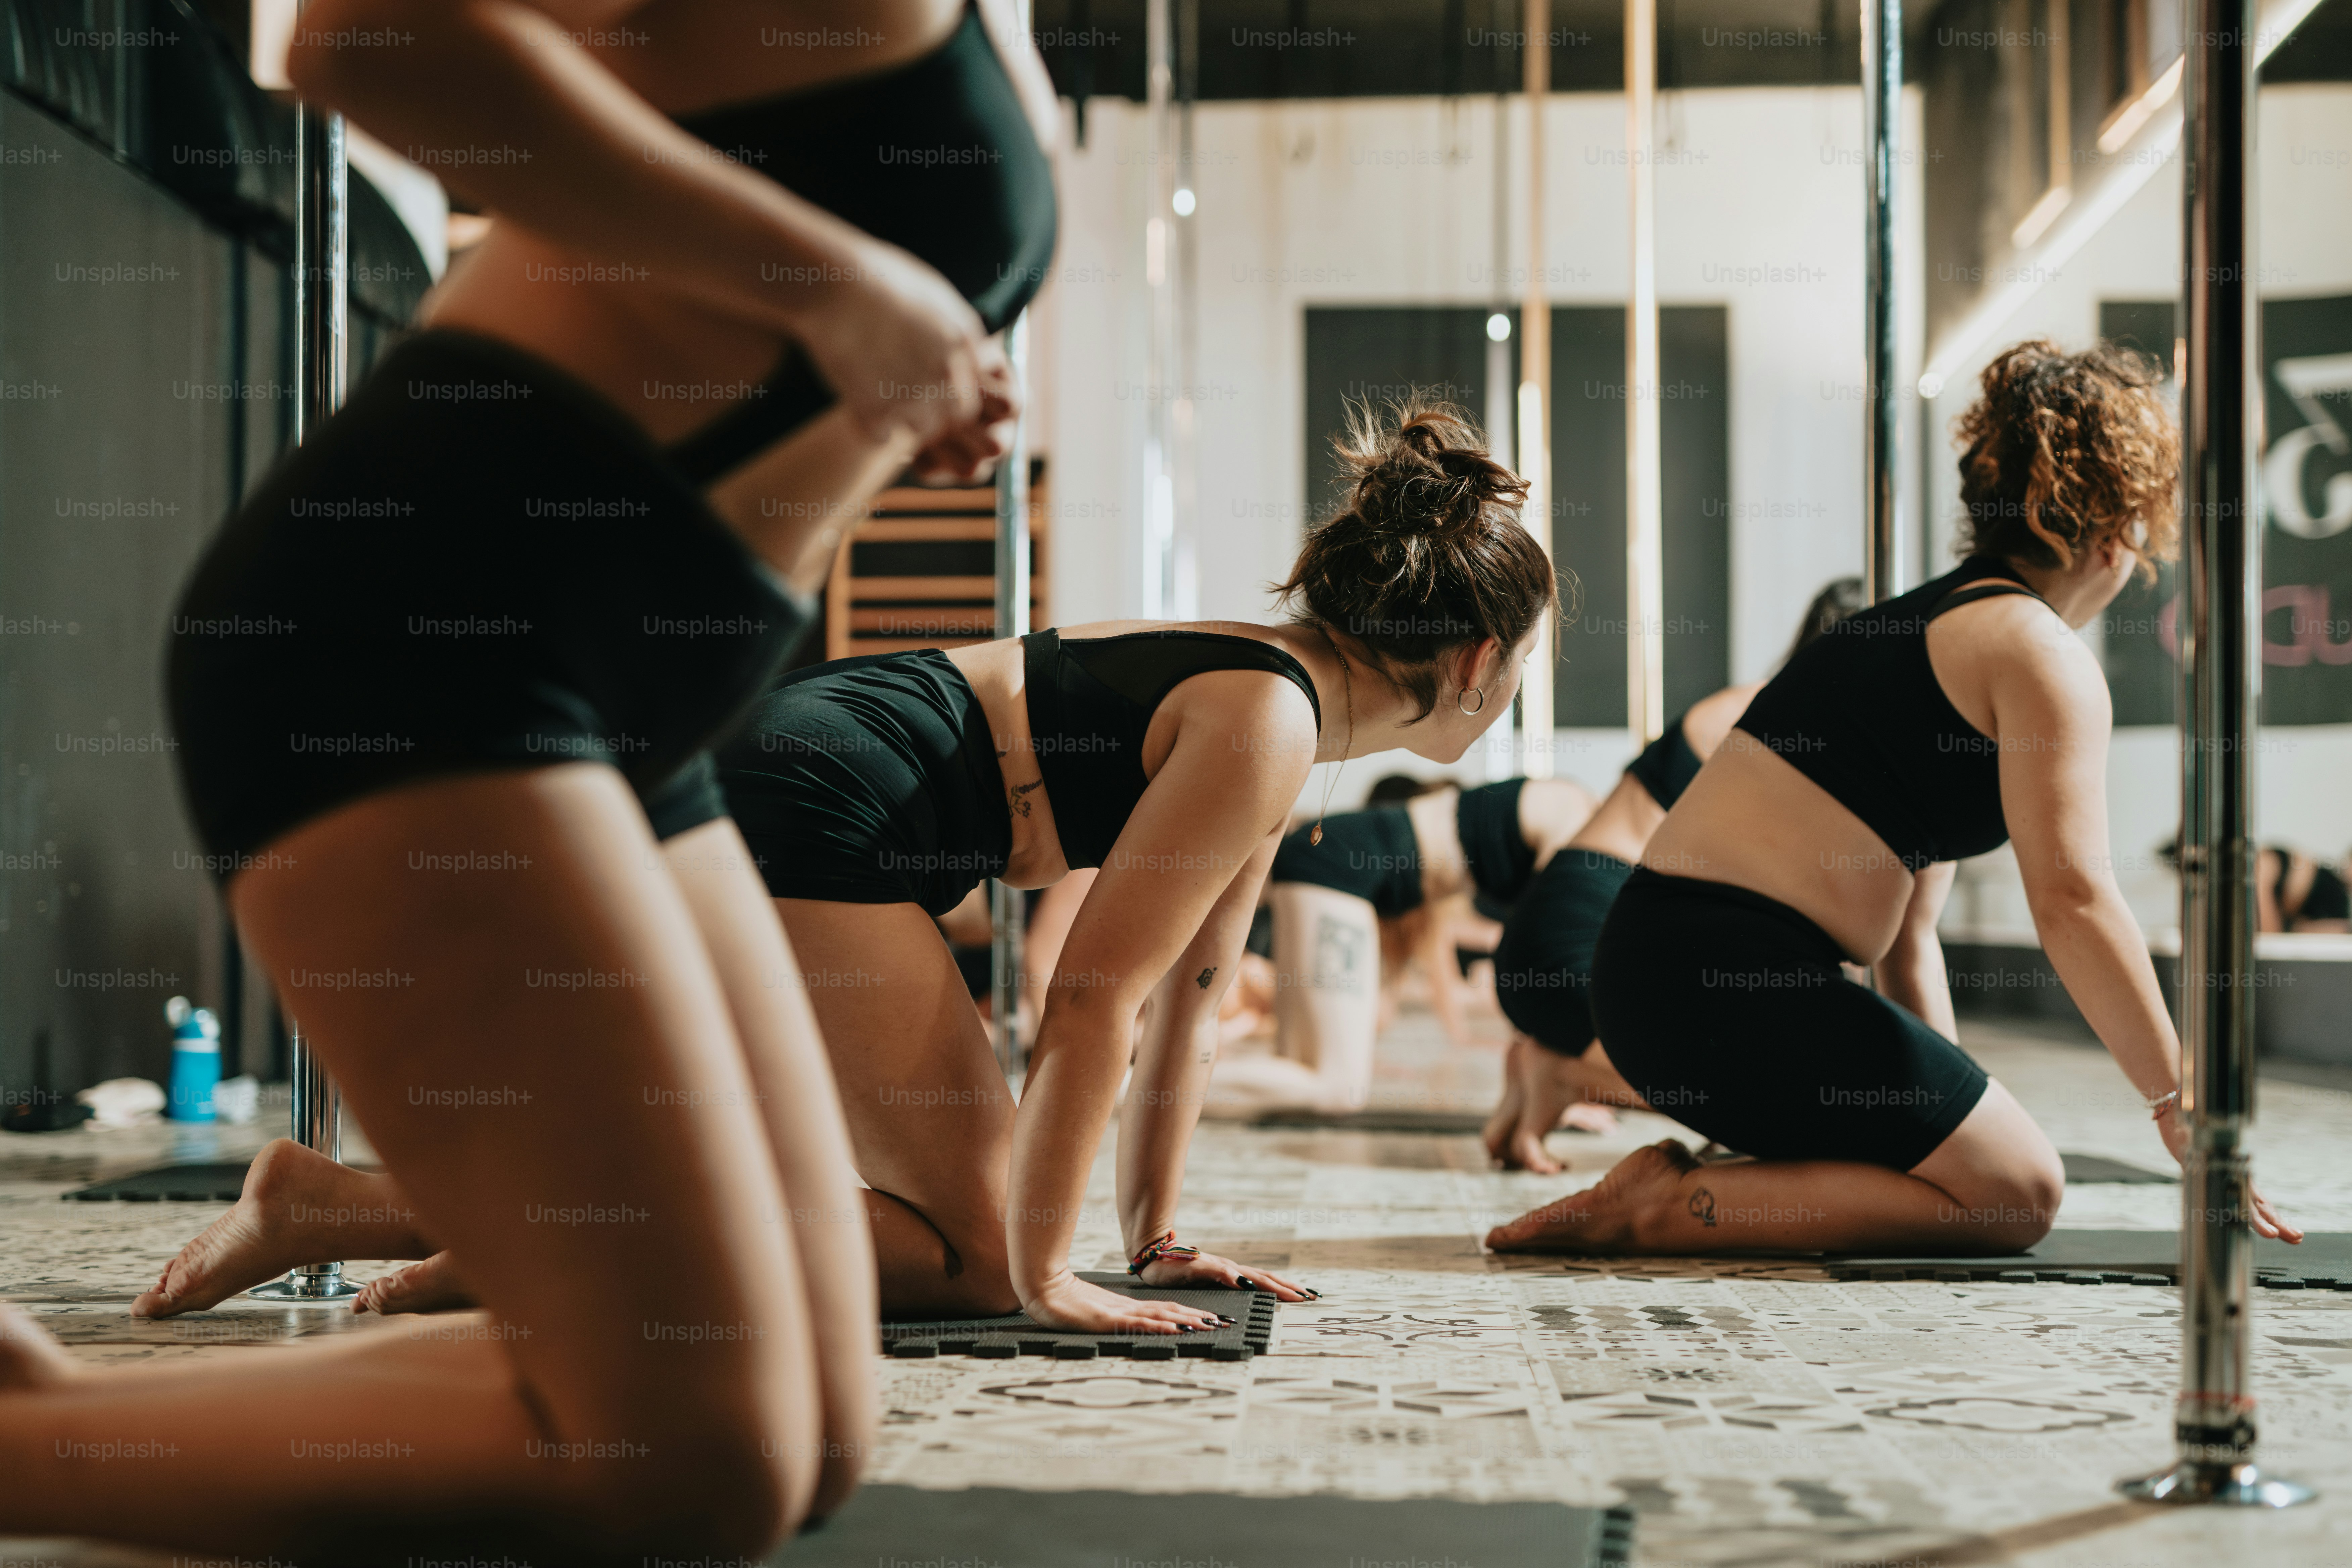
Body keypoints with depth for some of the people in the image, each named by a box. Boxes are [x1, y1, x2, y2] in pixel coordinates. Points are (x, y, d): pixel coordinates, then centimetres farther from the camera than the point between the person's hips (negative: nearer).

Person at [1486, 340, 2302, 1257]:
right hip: (1731, 974, -10)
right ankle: (1672, 1206, -10)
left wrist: (1950, 1117, 22)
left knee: (1976, 1164, 18)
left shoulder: (1936, 621, 26)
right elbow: (2073, 902, -14)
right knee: (2019, 1192, -3)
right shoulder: (2043, 659, -4)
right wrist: (2182, 1108, -9)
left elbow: (1904, 926, 25)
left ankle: (1679, 1183, 6)